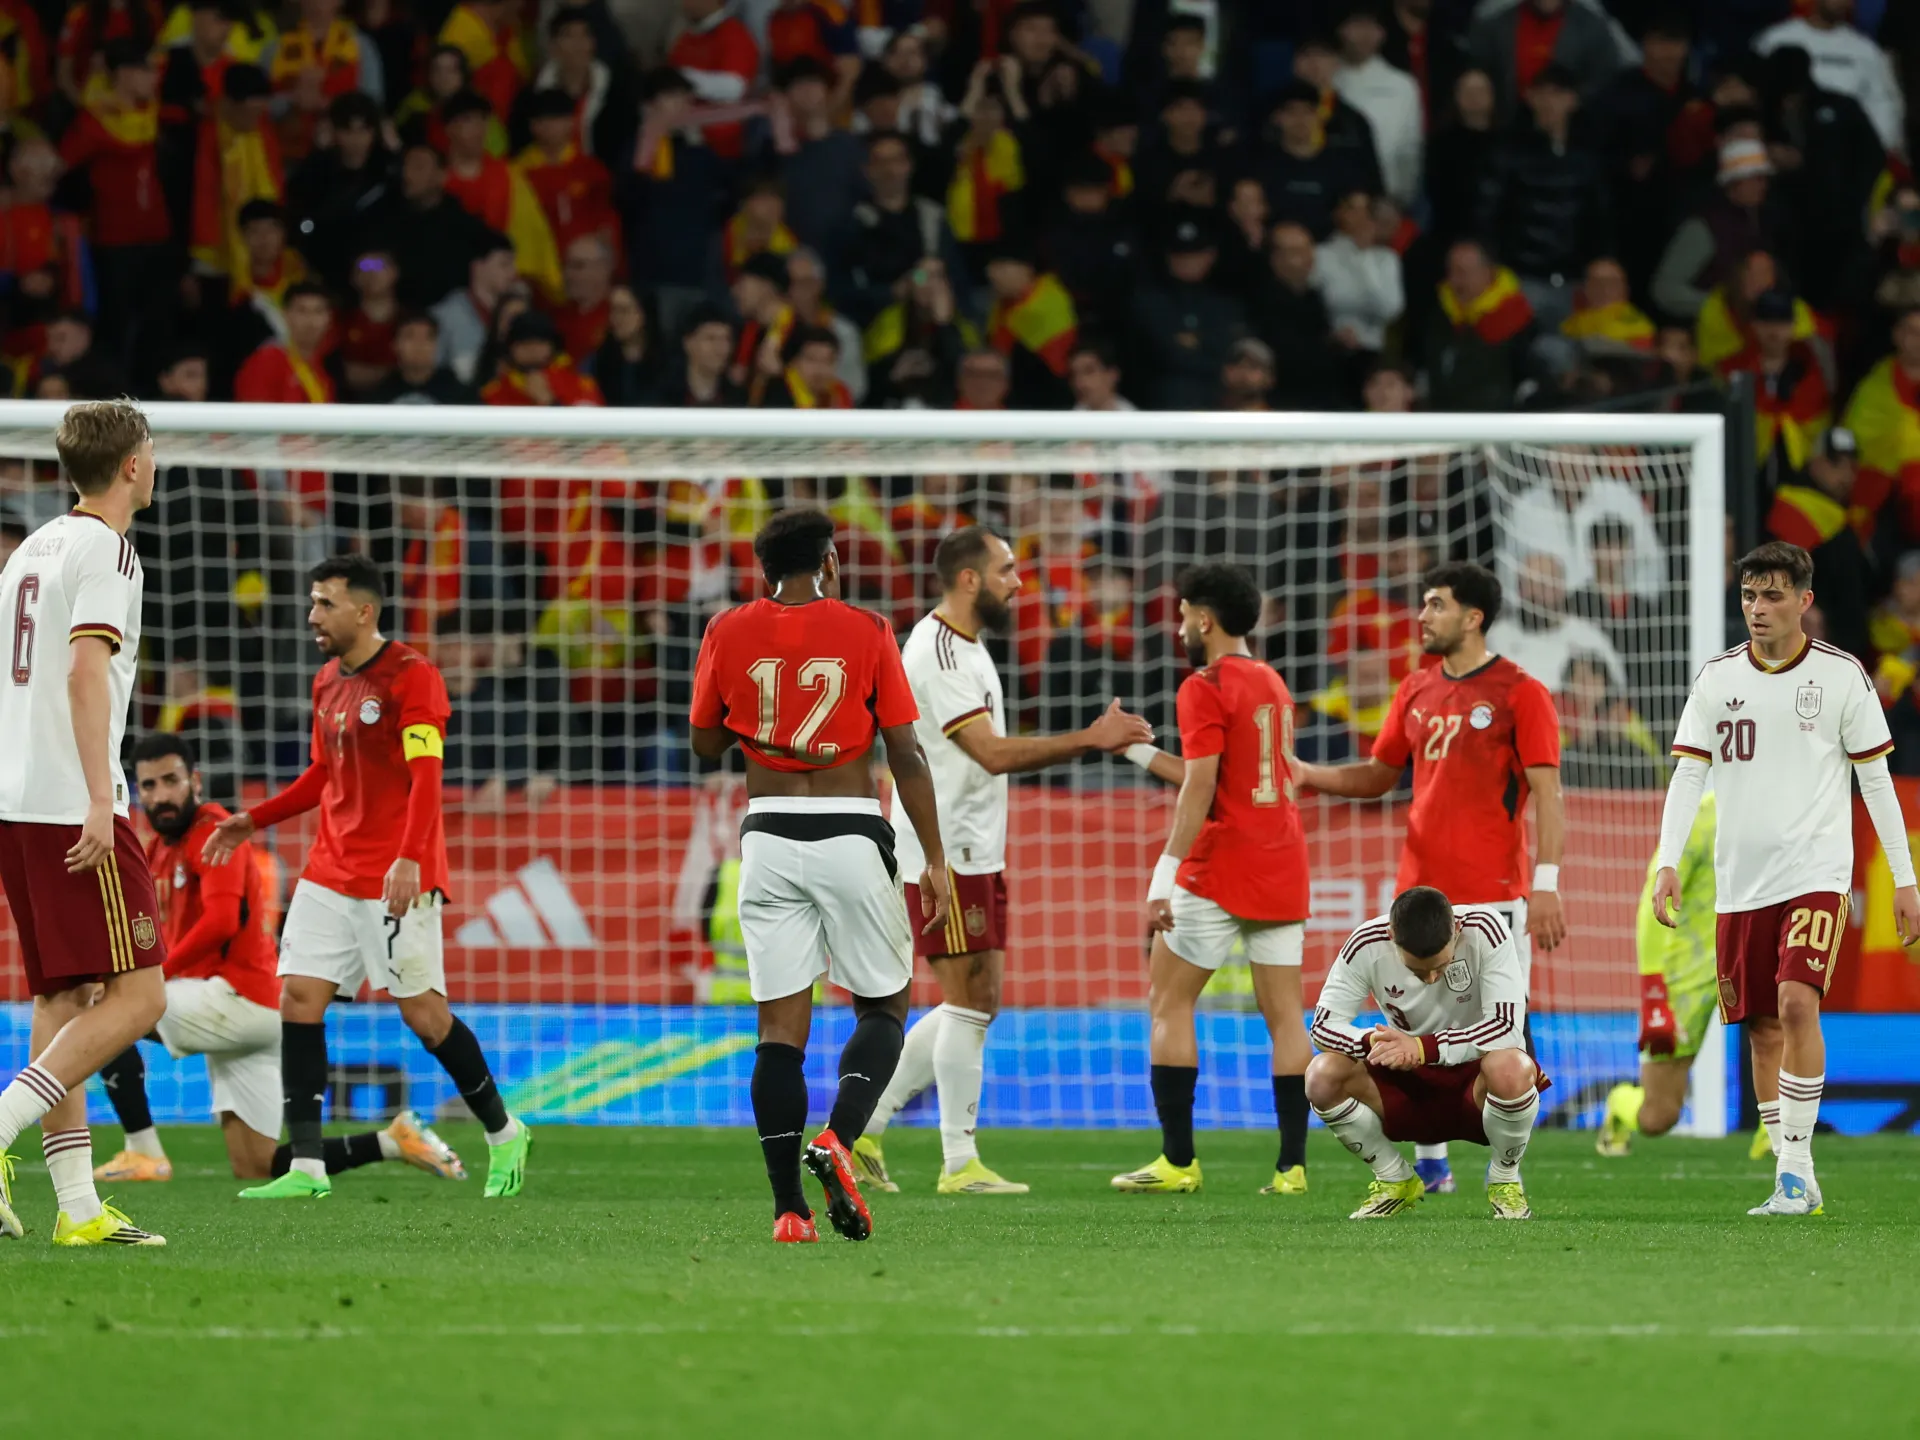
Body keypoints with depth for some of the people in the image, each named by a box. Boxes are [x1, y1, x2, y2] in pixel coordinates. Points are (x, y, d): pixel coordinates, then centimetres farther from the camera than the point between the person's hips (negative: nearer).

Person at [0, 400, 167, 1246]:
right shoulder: (105, 550, -7)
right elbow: (86, 669, -19)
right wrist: (99, 798, -24)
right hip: (71, 803, -9)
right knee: (136, 995, -7)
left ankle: (77, 1205, 4)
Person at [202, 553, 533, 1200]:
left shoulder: (412, 675, -10)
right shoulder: (328, 681, 14)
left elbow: (425, 776, -18)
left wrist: (410, 857, -29)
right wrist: (253, 820, 18)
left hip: (397, 879, -7)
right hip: (330, 874, 7)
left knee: (422, 1011, -5)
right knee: (298, 999, -5)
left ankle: (504, 1135, 16)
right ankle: (306, 1167, -6)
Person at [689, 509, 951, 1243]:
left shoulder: (729, 632, 4)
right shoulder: (865, 631, -1)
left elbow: (705, 742, 13)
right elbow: (906, 754, -3)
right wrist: (935, 861, 1)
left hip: (768, 834, 2)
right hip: (851, 834, -2)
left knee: (781, 1024, 3)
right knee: (883, 1007, 12)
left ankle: (788, 1209, -4)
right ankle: (838, 1136, -14)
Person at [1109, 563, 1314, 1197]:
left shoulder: (1205, 687, -8)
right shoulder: (1272, 683, 17)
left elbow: (1199, 788, -17)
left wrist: (1166, 876, -20)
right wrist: (1139, 752, 29)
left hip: (1221, 864, -7)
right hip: (1284, 869, 7)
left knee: (1168, 1003, 2)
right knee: (1285, 1014, 4)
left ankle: (1178, 1160, -3)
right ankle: (1292, 1164, -2)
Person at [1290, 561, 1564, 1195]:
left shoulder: (1519, 692, -5)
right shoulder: (1416, 692, 13)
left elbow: (1546, 793, -8)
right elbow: (1379, 775, 22)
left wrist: (1546, 882, -16)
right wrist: (1307, 774, 5)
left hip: (1494, 894, -6)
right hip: (1422, 891, 6)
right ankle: (1431, 1164, 12)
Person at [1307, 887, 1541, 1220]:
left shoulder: (1484, 931, -22)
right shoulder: (1368, 946, -15)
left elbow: (1507, 1027, -28)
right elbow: (1324, 1025, -13)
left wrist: (1423, 1047, -37)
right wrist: (1373, 1042, -36)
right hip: (1410, 1085, 3)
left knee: (1510, 1071, -39)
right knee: (1322, 1076, -24)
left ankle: (1504, 1181, -8)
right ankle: (1395, 1181, 1)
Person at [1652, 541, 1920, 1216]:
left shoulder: (1840, 674, -1)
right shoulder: (1717, 676, 6)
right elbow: (1688, 774, 4)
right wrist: (1668, 863, -8)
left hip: (1817, 872, -4)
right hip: (1741, 881, 4)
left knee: (1796, 1003, -22)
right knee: (1762, 1029, 5)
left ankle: (1796, 1165, -16)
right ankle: (1795, 1184, 13)